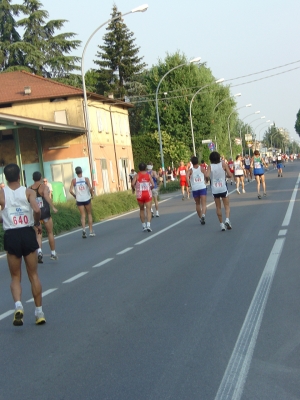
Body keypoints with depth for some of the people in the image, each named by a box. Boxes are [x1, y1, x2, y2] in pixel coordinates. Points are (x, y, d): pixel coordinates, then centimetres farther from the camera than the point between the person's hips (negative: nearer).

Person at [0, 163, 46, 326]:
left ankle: (18, 306, -13)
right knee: (33, 275, 11)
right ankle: (39, 312, 14)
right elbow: (37, 210, -19)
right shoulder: (28, 192, -2)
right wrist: (37, 223, 0)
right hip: (27, 234, 0)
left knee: (15, 277, 11)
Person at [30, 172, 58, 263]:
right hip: (45, 212, -2)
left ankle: (39, 251, -16)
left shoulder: (29, 189, 3)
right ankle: (53, 253, 19)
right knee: (50, 233, 12)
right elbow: (46, 196, -24)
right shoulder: (44, 186, -6)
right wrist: (53, 207, -25)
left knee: (38, 235, 6)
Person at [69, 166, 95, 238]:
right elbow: (90, 188, -17)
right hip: (87, 199, -1)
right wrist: (92, 195, 0)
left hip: (79, 200, 1)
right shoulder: (86, 179, -5)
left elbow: (71, 191, -8)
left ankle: (83, 229, -17)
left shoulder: (74, 180, -2)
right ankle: (91, 231, 15)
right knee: (89, 214, 14)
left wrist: (75, 196, 8)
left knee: (82, 215, 6)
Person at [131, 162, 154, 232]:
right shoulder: (148, 175, 1)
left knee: (142, 210, 16)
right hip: (148, 194, -1)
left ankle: (144, 226, 17)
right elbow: (153, 185, -6)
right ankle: (148, 225, -21)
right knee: (148, 210, -2)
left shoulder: (137, 175, -1)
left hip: (140, 195, 1)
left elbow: (133, 184, -14)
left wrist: (135, 185, 7)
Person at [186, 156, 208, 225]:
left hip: (194, 189, 1)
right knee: (203, 204, -6)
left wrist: (188, 183, -16)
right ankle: (203, 215, -31)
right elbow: (207, 176, -3)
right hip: (202, 187, -1)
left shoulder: (190, 170, 5)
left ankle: (200, 218, 22)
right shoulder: (202, 168, 5)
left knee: (197, 204, 18)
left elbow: (187, 176, -15)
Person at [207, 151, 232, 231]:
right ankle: (227, 220, -16)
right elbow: (230, 175, -7)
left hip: (214, 189, 1)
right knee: (227, 206, 8)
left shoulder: (210, 166, -2)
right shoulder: (223, 164, -3)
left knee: (218, 207, 14)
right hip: (223, 188, -1)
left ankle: (221, 224, 12)